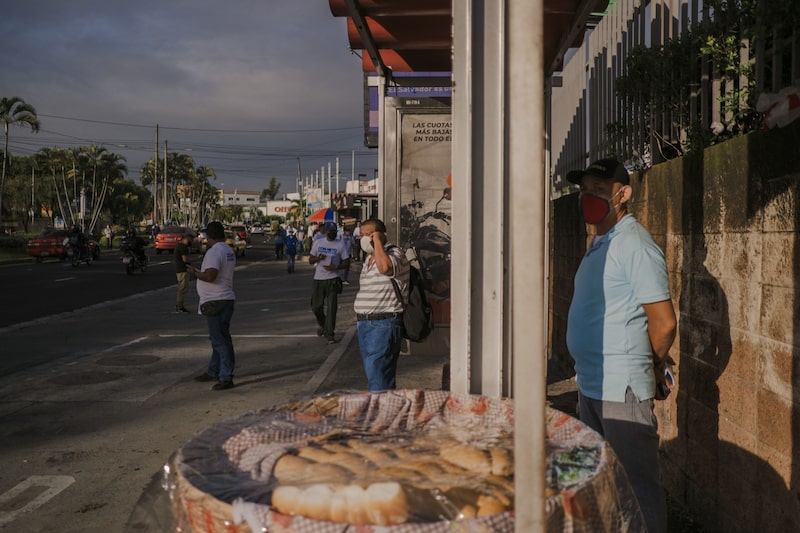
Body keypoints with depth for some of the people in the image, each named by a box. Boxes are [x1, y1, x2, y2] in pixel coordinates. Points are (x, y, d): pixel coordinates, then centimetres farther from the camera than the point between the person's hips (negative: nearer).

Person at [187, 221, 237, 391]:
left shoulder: (214, 252, -17)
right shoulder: (229, 251, 14)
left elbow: (210, 276, -27)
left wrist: (194, 272, -10)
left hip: (216, 301, -10)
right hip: (226, 299, 10)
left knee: (220, 340, -7)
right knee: (219, 338, 18)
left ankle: (226, 377, -5)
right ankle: (213, 372, 30)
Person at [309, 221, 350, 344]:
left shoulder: (340, 245, 1)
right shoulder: (318, 243, 7)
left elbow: (346, 263, 2)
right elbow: (310, 261, 10)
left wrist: (336, 267, -17)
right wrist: (318, 258, -12)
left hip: (333, 279, -2)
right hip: (318, 278, 3)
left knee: (331, 307, -6)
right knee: (316, 306, 7)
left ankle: (329, 334, -1)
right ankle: (321, 323, 37)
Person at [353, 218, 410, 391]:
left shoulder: (394, 253, -11)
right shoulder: (368, 258, 17)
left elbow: (385, 267, -36)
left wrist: (377, 241, -22)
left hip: (384, 323, -10)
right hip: (365, 323, 10)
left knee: (377, 374, -12)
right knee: (372, 372, 14)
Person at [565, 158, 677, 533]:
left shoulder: (634, 245, -16)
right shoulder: (599, 244, 13)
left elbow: (664, 323, -18)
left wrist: (650, 367, -2)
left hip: (621, 389, -9)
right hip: (591, 384, 9)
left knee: (637, 486, 3)